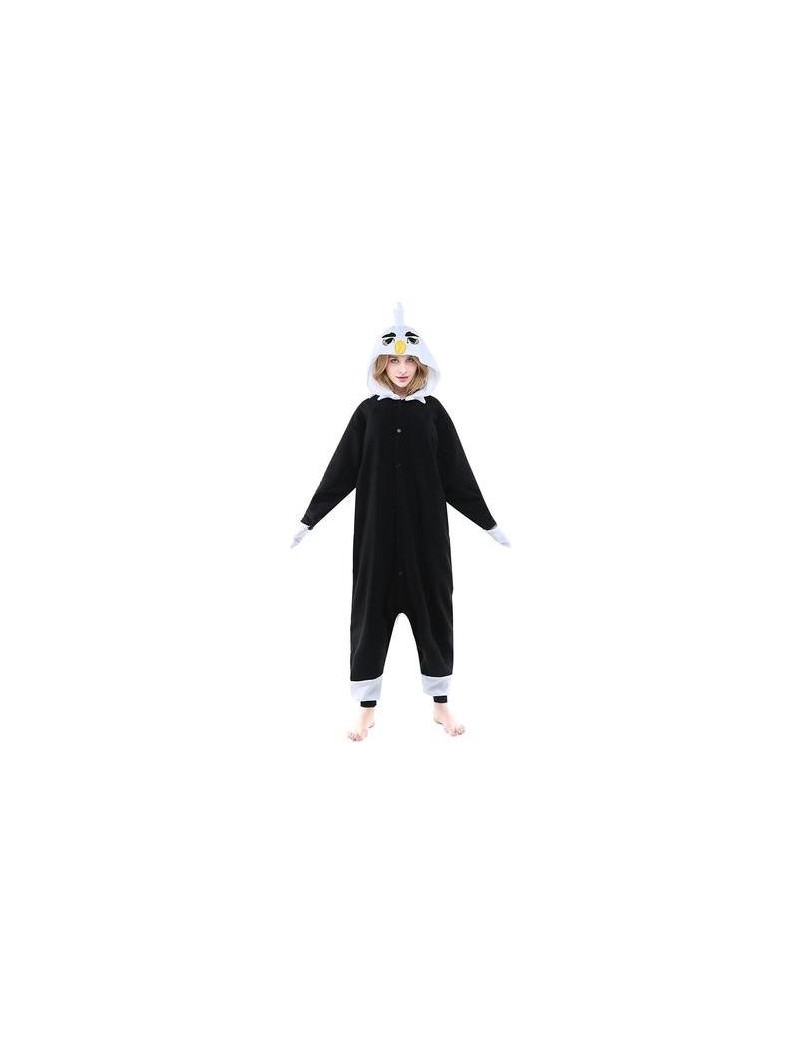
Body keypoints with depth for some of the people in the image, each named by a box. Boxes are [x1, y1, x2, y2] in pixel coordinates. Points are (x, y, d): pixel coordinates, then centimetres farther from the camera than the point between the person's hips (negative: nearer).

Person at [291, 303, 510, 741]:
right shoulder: (368, 412, 1)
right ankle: (367, 708, 14)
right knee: (371, 608, 3)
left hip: (425, 528, 0)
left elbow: (458, 474, 5)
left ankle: (440, 704, 19)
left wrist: (489, 523, 6)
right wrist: (308, 520, 1)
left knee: (432, 607, 5)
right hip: (377, 528, 0)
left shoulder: (433, 411, 2)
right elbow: (341, 470, 3)